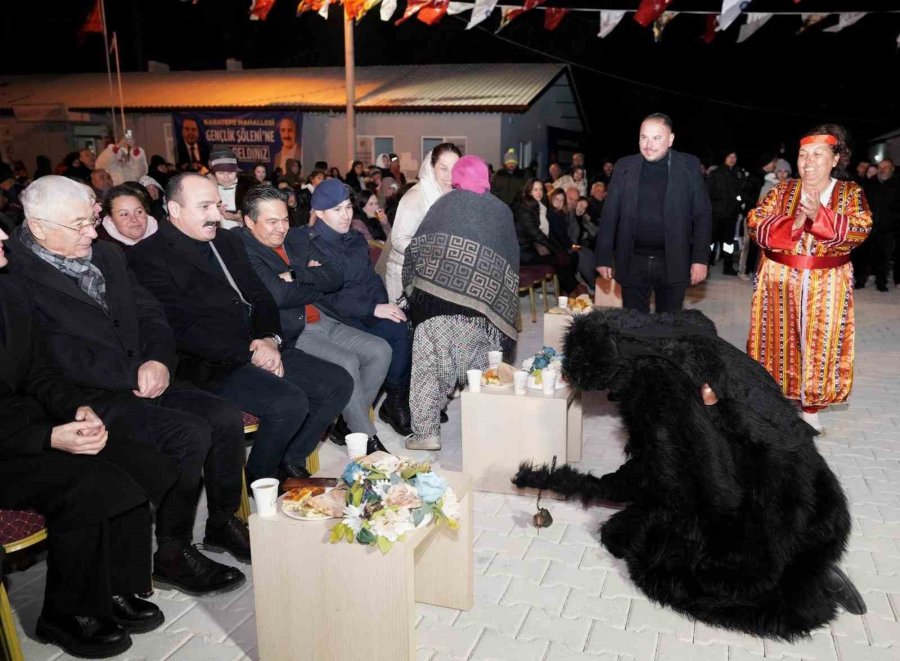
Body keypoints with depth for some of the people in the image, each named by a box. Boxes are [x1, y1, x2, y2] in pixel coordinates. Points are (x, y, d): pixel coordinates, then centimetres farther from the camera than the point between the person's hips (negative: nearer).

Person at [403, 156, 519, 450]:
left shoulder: (445, 203, 10)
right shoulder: (501, 210, 15)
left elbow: (415, 248, 8)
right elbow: (512, 261, 18)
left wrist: (414, 289, 18)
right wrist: (502, 309, 24)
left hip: (437, 294, -2)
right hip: (481, 302, 2)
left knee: (429, 362, 4)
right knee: (479, 366, 11)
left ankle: (426, 432, 4)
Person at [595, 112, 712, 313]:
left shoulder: (689, 166, -1)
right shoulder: (624, 167, 2)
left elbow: (702, 215, 0)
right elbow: (610, 214, 3)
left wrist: (700, 258, -6)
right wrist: (604, 257, 0)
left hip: (673, 263, 0)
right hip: (633, 262, 1)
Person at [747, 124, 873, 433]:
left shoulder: (851, 192, 1)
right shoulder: (783, 189, 3)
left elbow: (861, 230, -14)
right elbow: (754, 223, -7)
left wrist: (820, 216, -28)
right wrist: (793, 223, -22)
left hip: (826, 284, 0)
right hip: (780, 279, 1)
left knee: (820, 344, 5)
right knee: (778, 341, 6)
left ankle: (811, 408, 19)